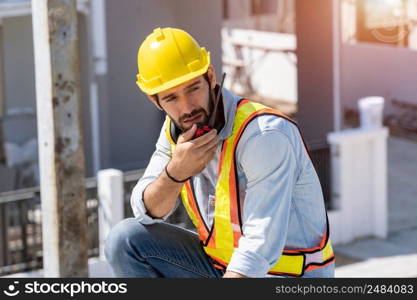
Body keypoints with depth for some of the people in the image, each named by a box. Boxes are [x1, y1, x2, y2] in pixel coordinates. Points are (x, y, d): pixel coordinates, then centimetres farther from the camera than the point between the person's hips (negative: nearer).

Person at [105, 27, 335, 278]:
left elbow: (260, 249, -29)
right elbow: (148, 213, -1)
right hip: (221, 264, 8)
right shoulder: (175, 129, 0)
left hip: (287, 271, -7)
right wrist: (175, 173, -21)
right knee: (125, 240, -6)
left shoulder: (265, 134, -24)